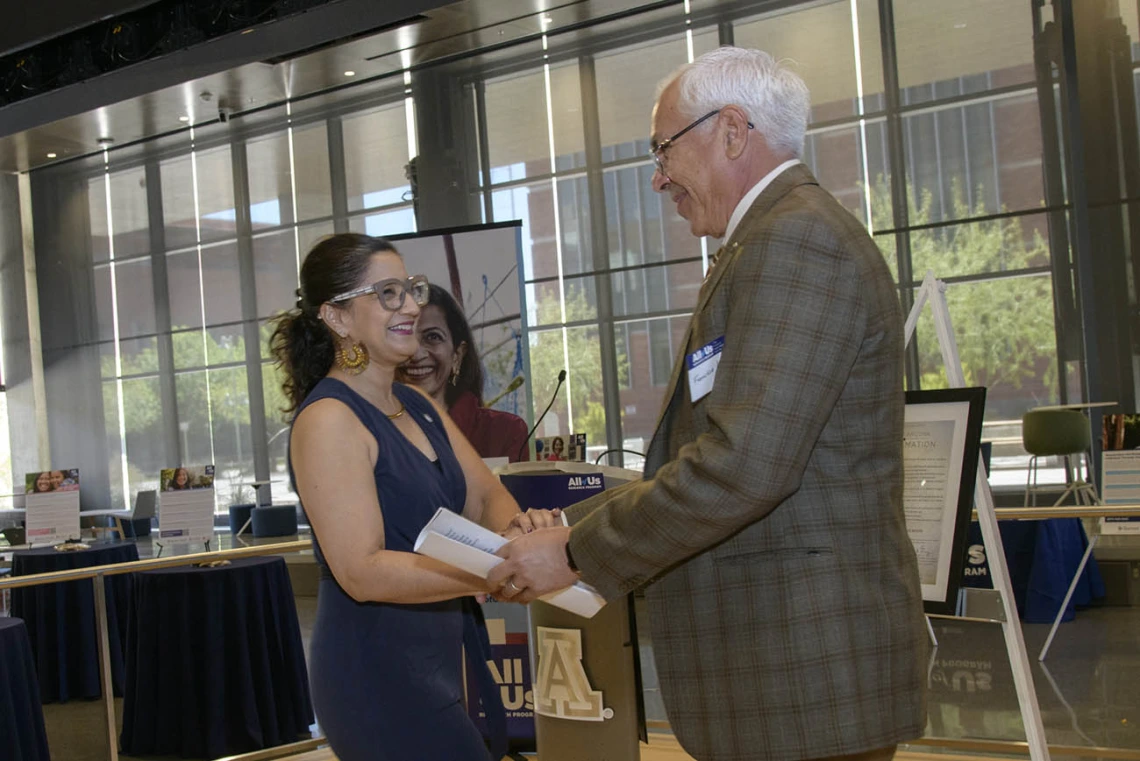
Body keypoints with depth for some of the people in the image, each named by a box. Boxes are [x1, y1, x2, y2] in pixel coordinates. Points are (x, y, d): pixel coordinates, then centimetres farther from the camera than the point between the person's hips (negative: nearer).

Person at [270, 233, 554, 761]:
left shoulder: (418, 406, 11)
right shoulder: (328, 420, -15)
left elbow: (486, 496, 8)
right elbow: (362, 571, -23)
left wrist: (511, 529, -15)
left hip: (442, 656, 8)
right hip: (376, 672, -8)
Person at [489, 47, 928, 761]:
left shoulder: (797, 240, -15)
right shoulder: (779, 238, 18)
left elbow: (745, 462, -25)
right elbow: (706, 452, 18)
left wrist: (577, 552, -15)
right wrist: (577, 524, 10)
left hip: (810, 669, -10)